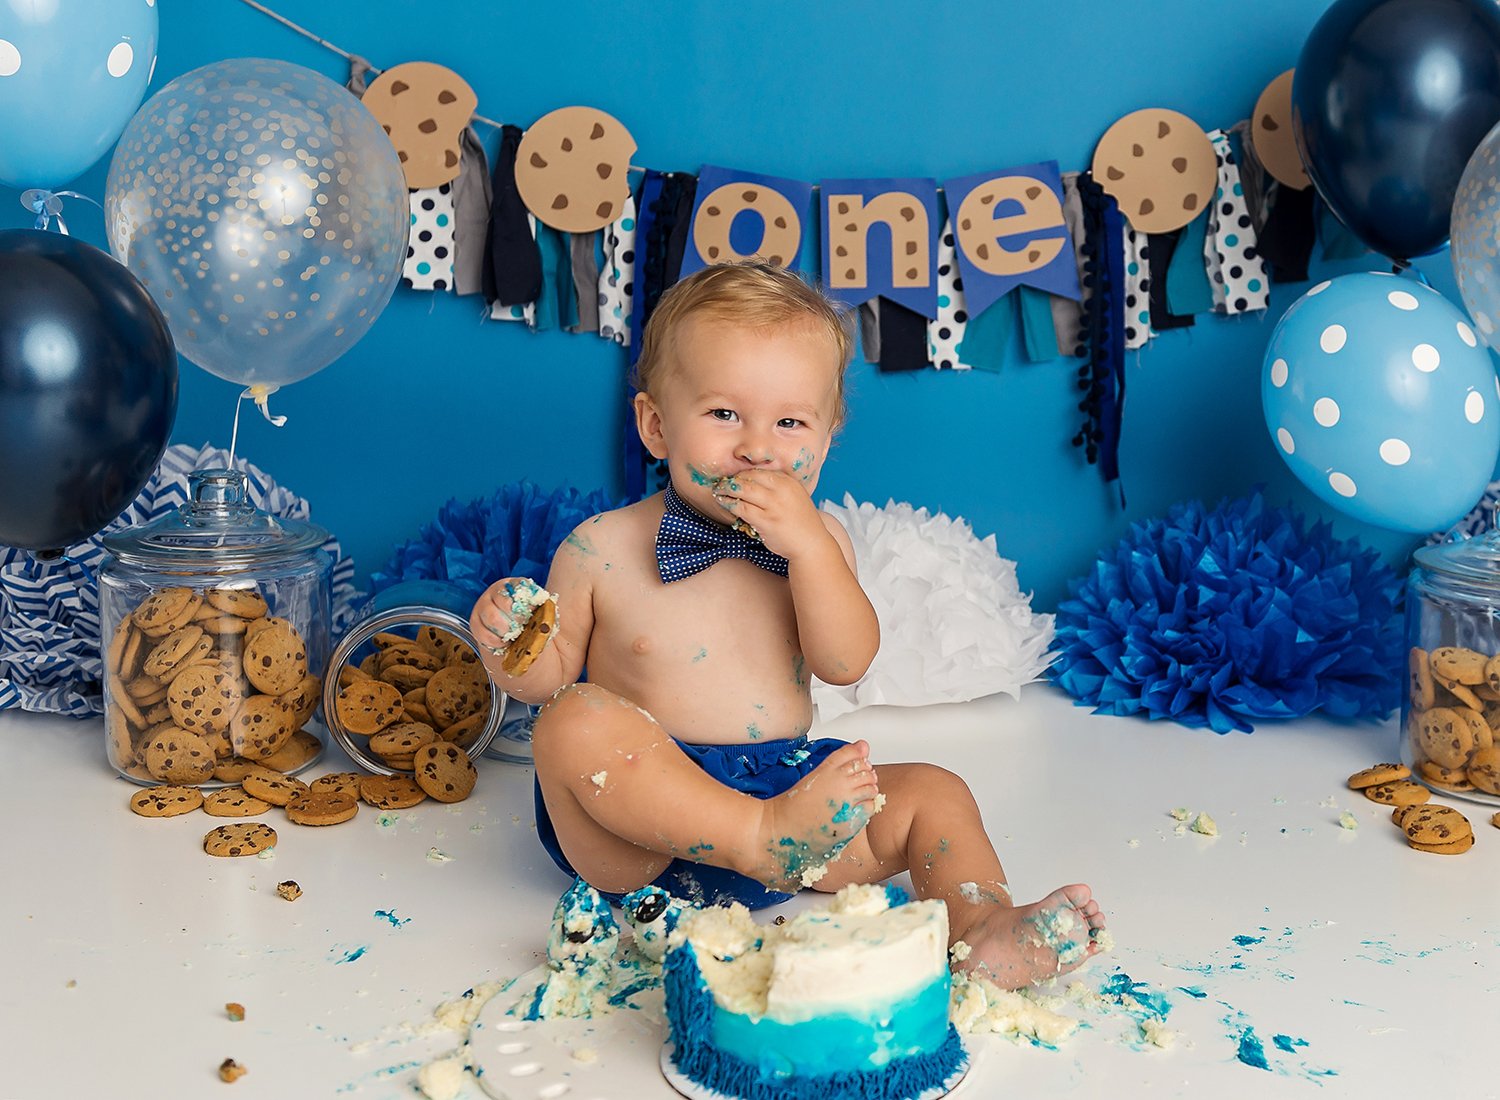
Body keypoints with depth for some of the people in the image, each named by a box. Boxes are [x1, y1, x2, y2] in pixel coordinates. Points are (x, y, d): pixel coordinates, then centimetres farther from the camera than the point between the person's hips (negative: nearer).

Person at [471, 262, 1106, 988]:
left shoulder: (817, 542, 6)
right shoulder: (603, 547, -2)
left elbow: (845, 663, -10)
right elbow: (548, 680, 3)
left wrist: (808, 545, -21)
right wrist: (510, 644, -21)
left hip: (784, 785, 3)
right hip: (640, 838, -3)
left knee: (931, 794, -10)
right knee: (577, 721, -32)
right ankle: (765, 838, -38)